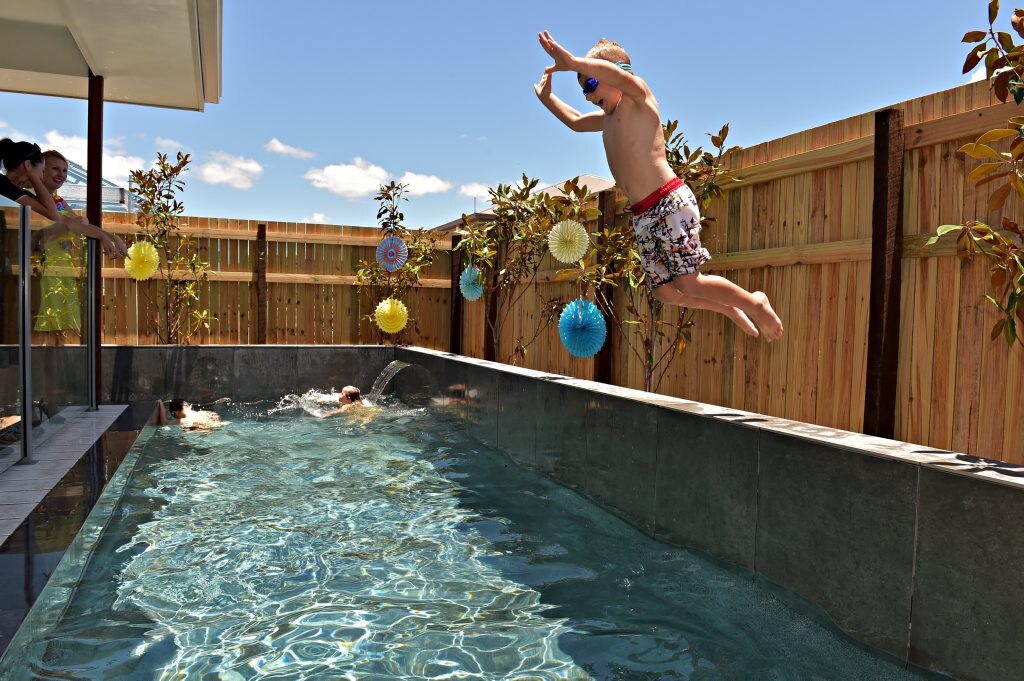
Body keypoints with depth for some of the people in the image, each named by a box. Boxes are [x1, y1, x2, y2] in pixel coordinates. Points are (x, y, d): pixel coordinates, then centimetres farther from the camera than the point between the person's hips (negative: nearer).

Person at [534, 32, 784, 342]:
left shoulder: (638, 97, -3)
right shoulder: (607, 118, 22)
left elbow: (615, 73, -27)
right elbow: (575, 121, 40)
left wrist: (571, 62, -36)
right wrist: (546, 97, 26)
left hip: (671, 204, -9)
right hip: (643, 216, 9)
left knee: (689, 284, -9)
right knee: (666, 292, 8)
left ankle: (754, 303, 15)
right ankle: (731, 309, 29)